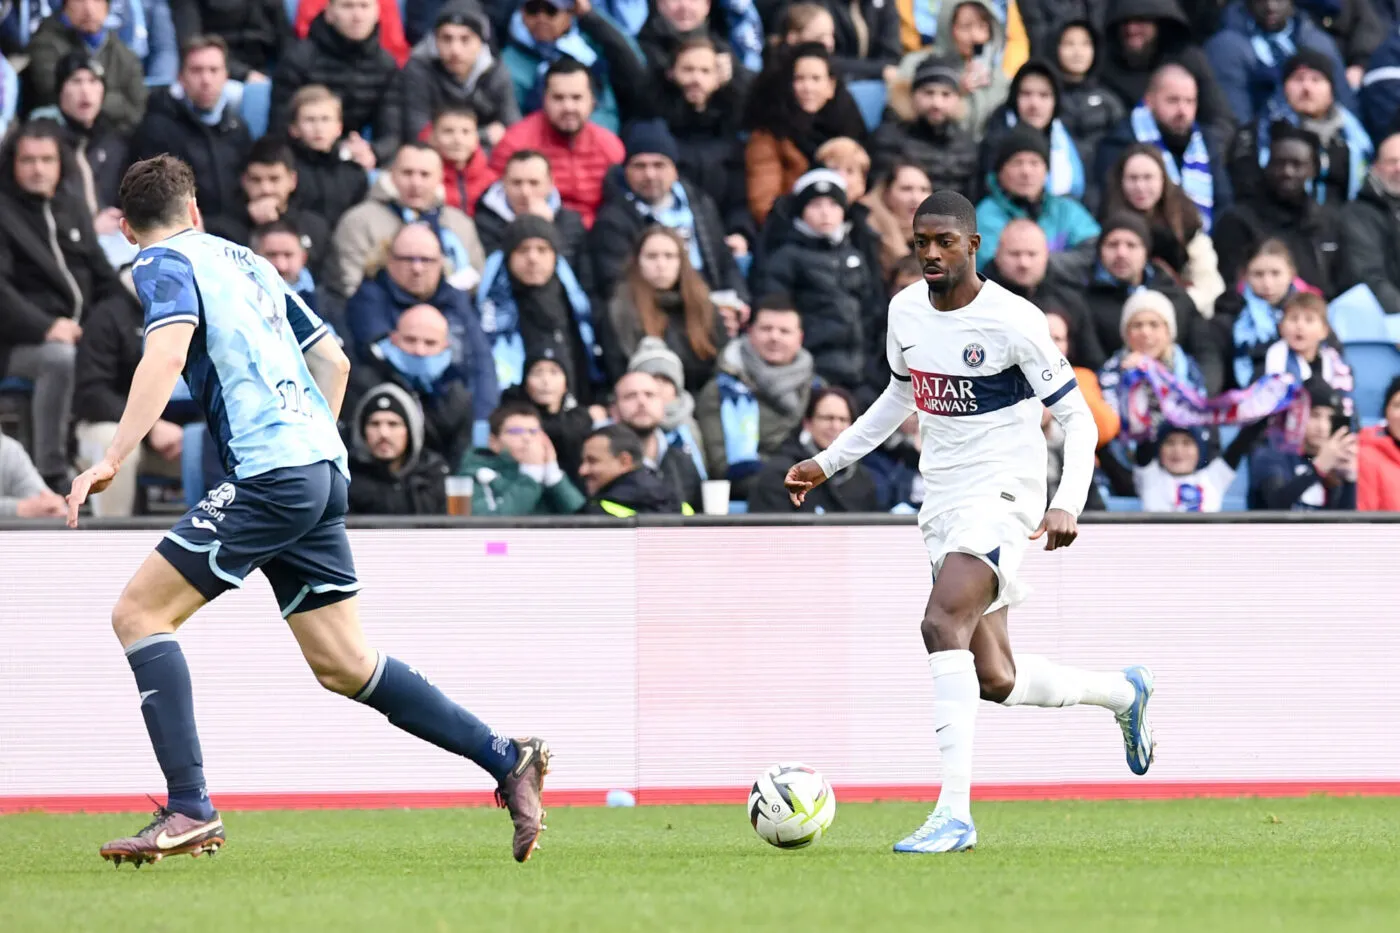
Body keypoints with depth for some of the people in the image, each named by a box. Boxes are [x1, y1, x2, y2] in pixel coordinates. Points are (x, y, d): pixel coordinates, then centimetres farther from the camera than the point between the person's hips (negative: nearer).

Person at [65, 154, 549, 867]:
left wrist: (111, 460, -23)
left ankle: (190, 809, -16)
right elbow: (332, 361, 26)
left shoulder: (165, 264, 0)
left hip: (270, 473, -8)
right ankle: (507, 760, 11)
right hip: (323, 469, 8)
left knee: (138, 615, -6)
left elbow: (167, 354, -19)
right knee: (342, 666, 13)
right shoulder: (245, 260, 24)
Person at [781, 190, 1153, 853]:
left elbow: (1077, 418, -9)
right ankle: (1123, 693, 39)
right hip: (943, 500, 8)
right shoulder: (905, 311, 7)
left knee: (942, 624, -29)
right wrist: (828, 462, 23)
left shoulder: (1013, 322, -13)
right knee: (995, 681, 9)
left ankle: (954, 813, -33)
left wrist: (1067, 505, -23)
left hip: (1002, 493, -8)